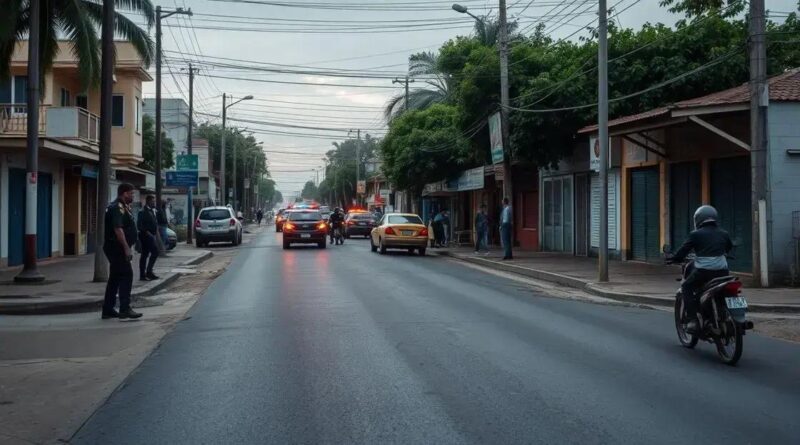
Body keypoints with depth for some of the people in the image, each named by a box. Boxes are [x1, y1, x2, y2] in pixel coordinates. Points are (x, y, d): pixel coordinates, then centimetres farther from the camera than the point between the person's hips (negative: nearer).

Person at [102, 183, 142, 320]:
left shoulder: (122, 207, 17)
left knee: (115, 278, 12)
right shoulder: (117, 208, -16)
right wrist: (126, 248, -27)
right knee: (126, 275, -10)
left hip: (115, 248, 11)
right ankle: (125, 309, -11)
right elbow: (118, 229, -25)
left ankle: (108, 310, 16)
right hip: (117, 247, -11)